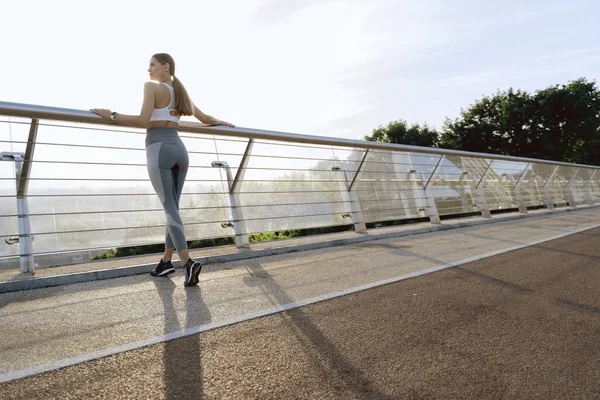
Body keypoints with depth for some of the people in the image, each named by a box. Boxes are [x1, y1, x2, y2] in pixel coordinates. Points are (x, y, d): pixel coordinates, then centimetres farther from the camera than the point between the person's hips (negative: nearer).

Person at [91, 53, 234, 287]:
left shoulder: (152, 87, -1)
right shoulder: (181, 91, 19)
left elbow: (143, 121, -13)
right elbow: (204, 118, 27)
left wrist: (111, 115, -6)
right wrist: (222, 123, 45)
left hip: (159, 149, -6)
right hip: (179, 149, 6)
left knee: (170, 208, -7)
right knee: (173, 207, 9)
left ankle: (188, 262, -16)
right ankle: (166, 261, 16)